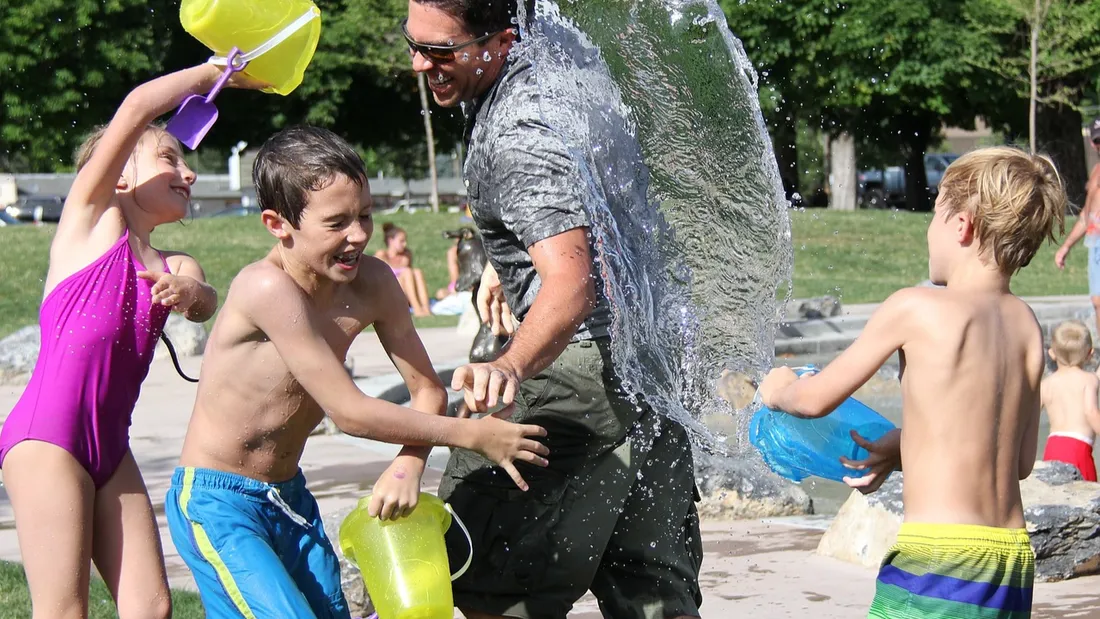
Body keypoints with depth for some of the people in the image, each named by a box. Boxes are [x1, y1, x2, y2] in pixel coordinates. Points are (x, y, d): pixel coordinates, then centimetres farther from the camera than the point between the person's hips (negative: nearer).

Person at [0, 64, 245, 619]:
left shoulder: (173, 265, 19)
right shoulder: (90, 217, 4)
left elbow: (205, 303, -4)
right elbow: (137, 108, -8)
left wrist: (186, 291, -26)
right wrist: (218, 71, 0)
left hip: (110, 445, 7)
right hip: (46, 432, -7)